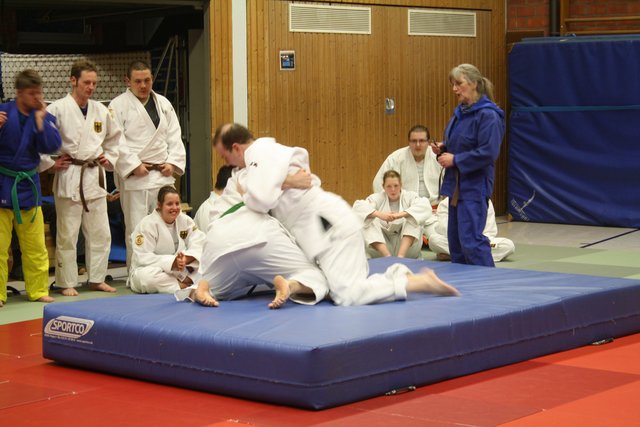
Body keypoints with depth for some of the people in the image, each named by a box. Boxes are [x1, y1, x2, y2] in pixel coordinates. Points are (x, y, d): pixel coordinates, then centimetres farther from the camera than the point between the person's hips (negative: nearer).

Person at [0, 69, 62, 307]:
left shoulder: (44, 116, 1)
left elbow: (51, 147, -11)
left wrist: (40, 119, -15)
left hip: (28, 185, 3)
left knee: (35, 246, 10)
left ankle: (38, 290, 22)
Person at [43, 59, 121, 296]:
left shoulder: (100, 110, 8)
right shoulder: (58, 109, -9)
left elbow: (115, 137, 25)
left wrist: (110, 159, 14)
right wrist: (49, 163, -9)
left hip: (95, 177, 5)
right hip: (69, 179, -5)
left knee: (100, 233, 9)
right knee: (67, 235, 0)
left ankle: (97, 279, 21)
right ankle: (67, 283, 10)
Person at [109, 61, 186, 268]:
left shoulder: (163, 104, 14)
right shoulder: (119, 105, -3)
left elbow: (175, 136, 13)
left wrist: (173, 162, 0)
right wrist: (134, 165, -16)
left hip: (163, 175, 5)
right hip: (135, 177, -5)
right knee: (136, 229, -4)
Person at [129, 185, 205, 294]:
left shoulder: (185, 221, 2)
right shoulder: (147, 224, -14)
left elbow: (198, 245, -8)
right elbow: (143, 258, -23)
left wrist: (186, 259, -31)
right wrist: (172, 262, -35)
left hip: (180, 272, 4)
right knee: (147, 277, -40)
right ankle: (184, 286, -29)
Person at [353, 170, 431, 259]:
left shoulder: (410, 196, -3)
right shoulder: (377, 198, -2)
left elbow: (425, 206, -25)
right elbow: (358, 207, -20)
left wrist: (402, 214, -41)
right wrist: (379, 214, -38)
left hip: (406, 245, -1)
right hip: (382, 246, 1)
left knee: (413, 217, -23)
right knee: (369, 221, -21)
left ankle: (401, 255, -38)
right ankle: (387, 255, -39)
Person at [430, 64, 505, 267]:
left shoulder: (488, 115, -15)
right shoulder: (460, 113, 13)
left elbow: (488, 153, -21)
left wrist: (455, 159, -17)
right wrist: (443, 149, 4)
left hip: (474, 187, -9)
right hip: (456, 185, 9)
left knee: (471, 240, -13)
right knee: (455, 240, 12)